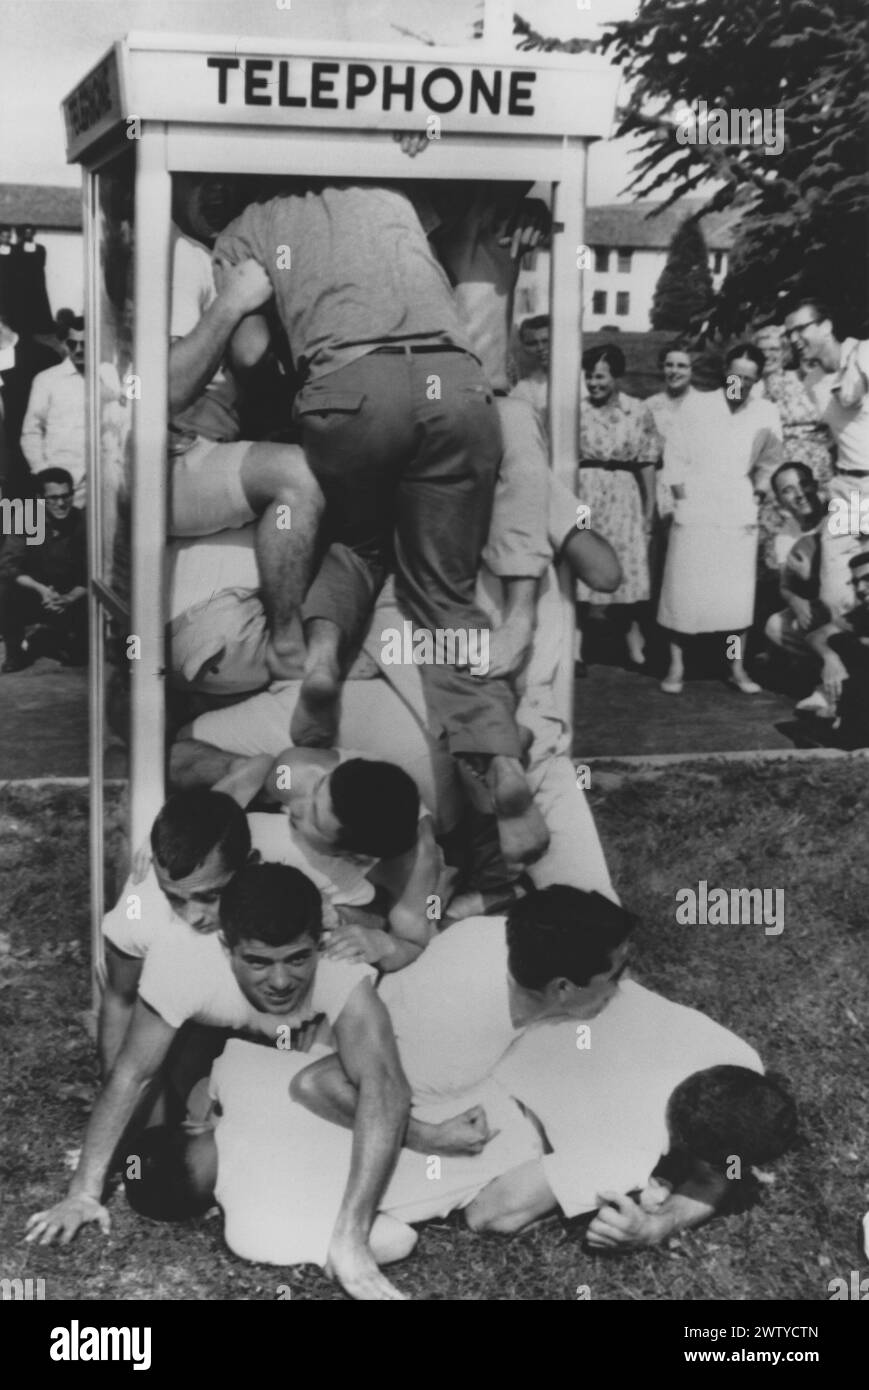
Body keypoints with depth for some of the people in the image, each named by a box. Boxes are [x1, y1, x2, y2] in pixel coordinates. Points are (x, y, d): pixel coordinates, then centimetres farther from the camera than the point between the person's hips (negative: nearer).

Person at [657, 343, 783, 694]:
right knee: (683, 590, -1)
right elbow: (675, 455, 2)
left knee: (738, 593, 0)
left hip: (738, 516, 1)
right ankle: (676, 667, 7)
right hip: (694, 513, -1)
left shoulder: (767, 414, 5)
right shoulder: (698, 407, 1)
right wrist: (683, 495, -3)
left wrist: (758, 492, 4)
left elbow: (771, 461, 13)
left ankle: (737, 668, 10)